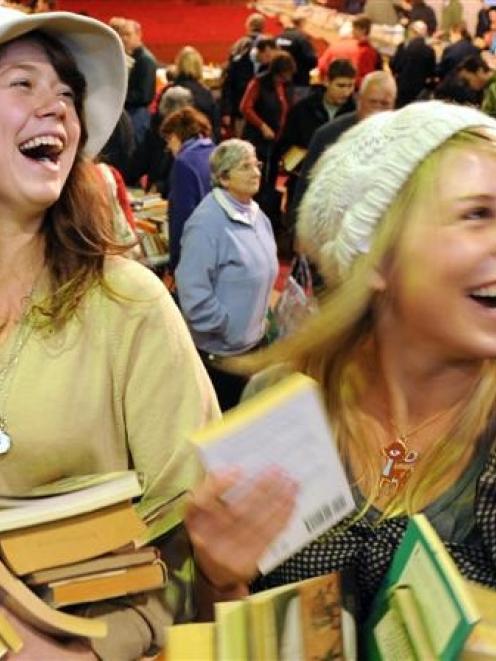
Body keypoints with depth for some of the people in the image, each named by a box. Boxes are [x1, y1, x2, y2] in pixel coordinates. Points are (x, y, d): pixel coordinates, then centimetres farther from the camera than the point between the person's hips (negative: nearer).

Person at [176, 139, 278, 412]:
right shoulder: (207, 222, -23)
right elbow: (193, 291, -26)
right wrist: (228, 328, -18)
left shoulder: (257, 214, 5)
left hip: (255, 341, 8)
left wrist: (259, 319, 13)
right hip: (219, 351, -8)